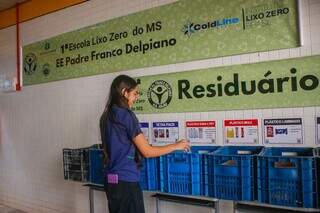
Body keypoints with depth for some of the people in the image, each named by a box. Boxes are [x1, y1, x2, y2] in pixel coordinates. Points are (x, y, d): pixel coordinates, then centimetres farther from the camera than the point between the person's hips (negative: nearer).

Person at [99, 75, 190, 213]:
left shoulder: (106, 116, 8)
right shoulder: (126, 115, -16)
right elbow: (147, 152, -16)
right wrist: (176, 146, -5)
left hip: (111, 179, 9)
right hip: (126, 181, -8)